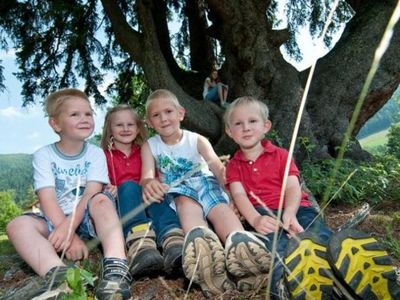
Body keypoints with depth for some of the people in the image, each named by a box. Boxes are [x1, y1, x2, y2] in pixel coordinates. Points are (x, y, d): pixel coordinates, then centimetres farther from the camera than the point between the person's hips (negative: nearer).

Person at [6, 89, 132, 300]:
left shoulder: (96, 153, 1)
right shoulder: (43, 155, -1)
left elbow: (91, 194, -12)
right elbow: (48, 200, -13)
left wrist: (69, 226, -29)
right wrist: (70, 236, -26)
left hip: (86, 219, 0)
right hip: (54, 222, 1)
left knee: (102, 200, -30)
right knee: (17, 225, -26)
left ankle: (116, 268, -49)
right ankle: (58, 274, -50)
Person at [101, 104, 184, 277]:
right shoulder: (104, 156, 16)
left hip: (146, 201, 2)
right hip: (119, 205, -2)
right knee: (129, 186, -31)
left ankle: (175, 246, -57)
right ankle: (141, 248, -57)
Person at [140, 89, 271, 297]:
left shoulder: (197, 140, 7)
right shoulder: (149, 146, 9)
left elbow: (217, 166, -11)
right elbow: (147, 176, -8)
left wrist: (225, 173, -37)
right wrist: (149, 184, -36)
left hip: (204, 184, 1)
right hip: (177, 192, -1)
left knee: (221, 207, -33)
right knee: (188, 204, -37)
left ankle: (240, 244, -63)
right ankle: (200, 244, -68)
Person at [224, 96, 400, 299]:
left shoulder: (280, 155, 18)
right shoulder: (234, 165, 17)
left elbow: (293, 187, 2)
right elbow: (238, 194, -2)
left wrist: (289, 213, -22)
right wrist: (255, 219, -24)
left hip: (295, 209, 1)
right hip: (263, 215, 0)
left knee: (320, 237, -32)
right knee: (279, 247, -37)